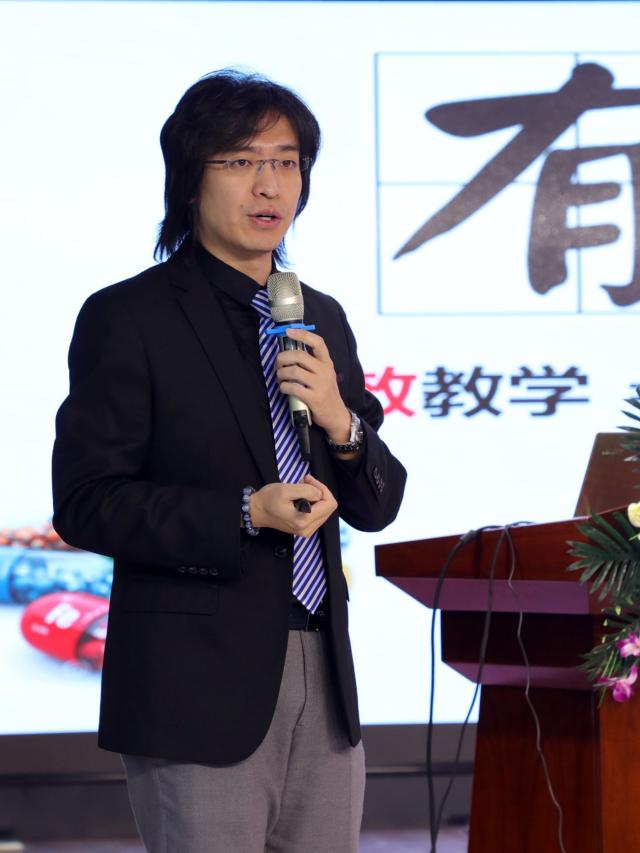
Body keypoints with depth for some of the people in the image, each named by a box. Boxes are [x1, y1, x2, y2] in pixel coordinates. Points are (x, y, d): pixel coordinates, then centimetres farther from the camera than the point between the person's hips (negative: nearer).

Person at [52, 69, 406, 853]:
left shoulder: (322, 317, 14)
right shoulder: (127, 318, -5)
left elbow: (378, 507, 14)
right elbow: (85, 505, -10)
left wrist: (341, 422, -7)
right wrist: (247, 514, -19)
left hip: (320, 672, 6)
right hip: (198, 687, -6)